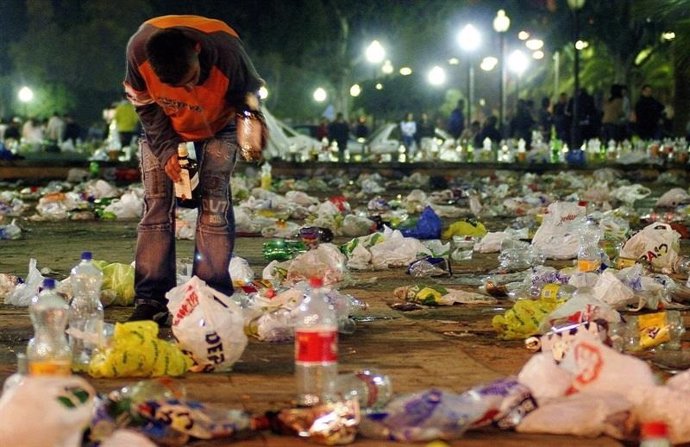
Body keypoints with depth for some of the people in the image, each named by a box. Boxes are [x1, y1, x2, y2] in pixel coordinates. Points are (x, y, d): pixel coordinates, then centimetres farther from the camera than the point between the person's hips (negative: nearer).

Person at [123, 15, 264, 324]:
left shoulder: (227, 52, -39)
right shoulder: (139, 50, -35)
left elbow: (248, 98, -19)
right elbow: (144, 106, -16)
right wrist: (167, 151, -23)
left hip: (216, 127, -1)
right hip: (163, 128, 1)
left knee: (214, 205, -12)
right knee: (156, 204, -7)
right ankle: (151, 301, -5)